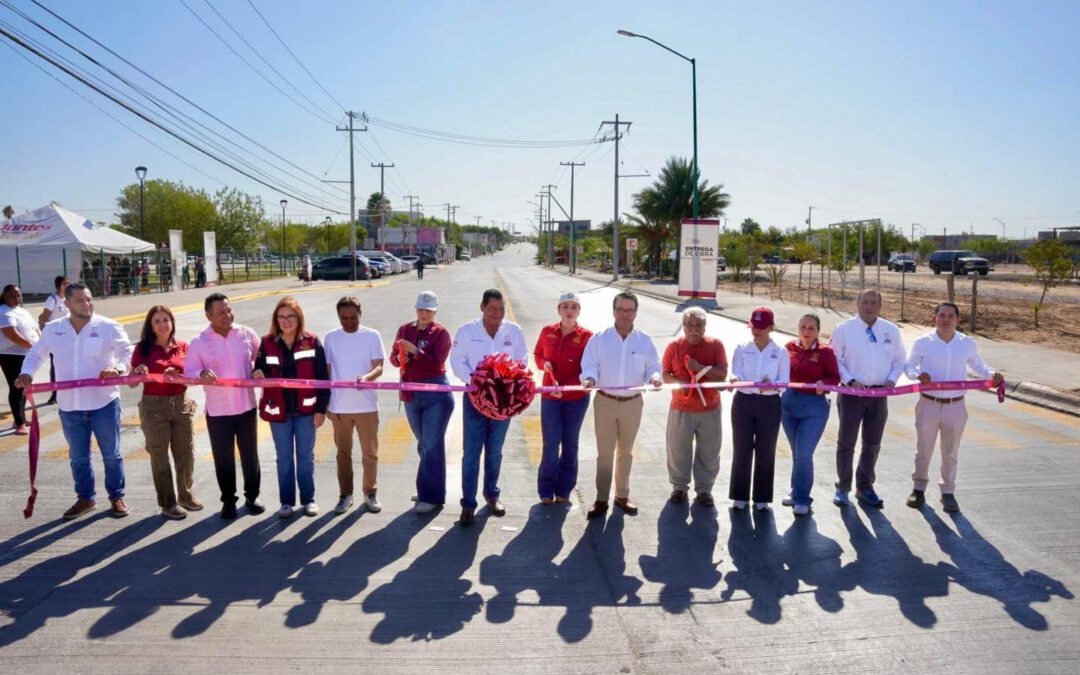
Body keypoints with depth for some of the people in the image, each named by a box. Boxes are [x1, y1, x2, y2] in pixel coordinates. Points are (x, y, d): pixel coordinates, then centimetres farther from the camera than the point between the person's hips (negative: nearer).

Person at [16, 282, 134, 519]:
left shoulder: (109, 327, -7)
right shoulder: (53, 329, 2)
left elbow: (128, 353, -5)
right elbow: (36, 354, 14)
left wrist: (118, 368, -25)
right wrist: (26, 373, -4)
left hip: (103, 403, -3)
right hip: (69, 406, 3)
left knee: (111, 454, 8)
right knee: (78, 456, 15)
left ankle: (117, 497, 24)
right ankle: (85, 498, 31)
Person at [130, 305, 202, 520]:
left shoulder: (183, 347, 4)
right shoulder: (143, 349, -3)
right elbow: (132, 383, -1)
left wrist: (176, 375, -16)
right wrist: (138, 373, -21)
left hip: (181, 405, 3)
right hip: (153, 407, -2)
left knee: (186, 453, 10)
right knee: (159, 456, 5)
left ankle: (186, 495, 30)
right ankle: (167, 503, 17)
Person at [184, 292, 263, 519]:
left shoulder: (247, 334, -1)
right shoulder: (199, 342, -4)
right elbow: (188, 373, -5)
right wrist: (201, 374, -25)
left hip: (246, 406, 1)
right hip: (217, 410, -1)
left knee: (250, 455, 12)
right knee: (223, 458, 8)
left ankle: (252, 496, 29)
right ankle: (228, 500, 25)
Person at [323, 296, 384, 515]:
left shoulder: (372, 336, -2)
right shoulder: (331, 337, 3)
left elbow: (379, 367, -7)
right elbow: (327, 371, 7)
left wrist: (366, 377, -30)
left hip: (367, 405, -1)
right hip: (339, 406, 2)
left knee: (370, 452, 6)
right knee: (343, 452, 11)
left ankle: (370, 493, 20)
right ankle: (345, 494, 23)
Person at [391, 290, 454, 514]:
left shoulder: (441, 333, -7)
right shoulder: (405, 330, 8)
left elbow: (436, 363, -17)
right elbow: (394, 356, 8)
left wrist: (415, 350, -27)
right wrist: (399, 357, -14)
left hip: (436, 394, -5)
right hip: (411, 394, 5)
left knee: (432, 445, -5)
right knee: (423, 443, 16)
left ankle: (431, 496, 1)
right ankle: (426, 489, 28)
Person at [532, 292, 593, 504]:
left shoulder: (586, 336, -9)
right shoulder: (547, 332, -1)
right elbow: (537, 354, 15)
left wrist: (566, 387, -23)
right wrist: (544, 363, -9)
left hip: (576, 398, -1)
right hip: (549, 396, 1)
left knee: (570, 443, 10)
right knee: (550, 443, 1)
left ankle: (563, 490, 24)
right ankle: (546, 490, 15)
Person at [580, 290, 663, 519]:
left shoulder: (644, 341, 3)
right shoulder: (599, 339, -1)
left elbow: (653, 367, 4)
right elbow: (590, 365, -4)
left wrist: (654, 377, -18)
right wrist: (590, 379, -25)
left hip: (632, 403, 2)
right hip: (605, 402, -2)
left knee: (626, 452, 15)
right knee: (604, 453, 3)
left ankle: (622, 496, 29)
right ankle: (601, 500, 12)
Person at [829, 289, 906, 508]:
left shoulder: (891, 331, 6)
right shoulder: (844, 328, -4)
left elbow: (899, 361, 13)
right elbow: (834, 359, -4)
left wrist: (891, 380, -5)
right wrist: (850, 381, -15)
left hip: (879, 394, 3)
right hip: (851, 393, -3)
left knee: (872, 444, 12)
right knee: (846, 442, 1)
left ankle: (864, 488, 26)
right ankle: (842, 488, 13)